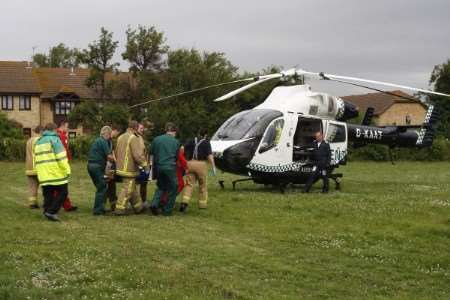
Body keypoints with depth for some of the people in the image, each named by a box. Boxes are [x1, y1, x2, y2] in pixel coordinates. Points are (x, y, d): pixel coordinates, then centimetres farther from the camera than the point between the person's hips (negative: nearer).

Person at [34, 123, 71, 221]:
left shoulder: (38, 142, 19)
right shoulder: (54, 139, -4)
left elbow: (36, 159, 20)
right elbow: (61, 157, -12)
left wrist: (40, 172, 22)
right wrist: (67, 170, -9)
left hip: (43, 175, 7)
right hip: (56, 172, -7)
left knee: (48, 194, 12)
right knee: (62, 192, 0)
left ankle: (47, 211, 9)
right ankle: (52, 212, -9)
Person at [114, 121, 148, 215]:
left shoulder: (121, 137, 12)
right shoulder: (133, 138, -16)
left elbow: (116, 153, 19)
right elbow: (138, 154, -22)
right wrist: (144, 164, -9)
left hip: (121, 167, 9)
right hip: (129, 169, -9)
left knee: (132, 189, 17)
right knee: (127, 189, -2)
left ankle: (138, 207, 27)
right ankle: (119, 209, -1)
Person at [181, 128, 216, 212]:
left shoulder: (191, 141, 16)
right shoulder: (206, 142, 4)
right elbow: (210, 155, -7)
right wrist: (213, 167, -11)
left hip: (190, 164, 3)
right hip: (201, 164, -3)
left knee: (189, 184, 2)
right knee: (202, 185, 14)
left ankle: (185, 202, -18)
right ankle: (202, 203, 21)